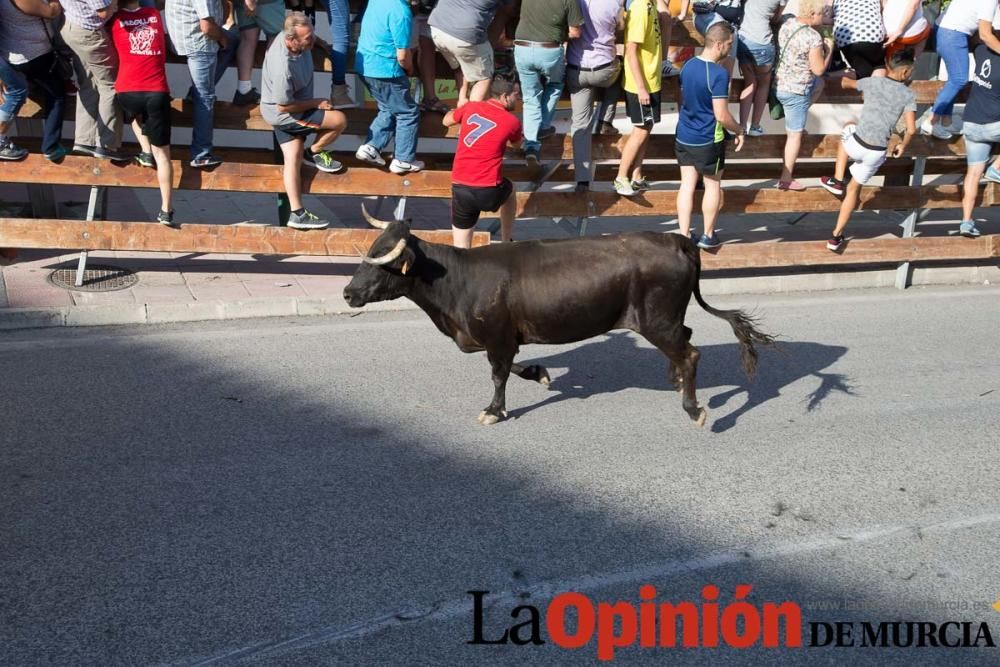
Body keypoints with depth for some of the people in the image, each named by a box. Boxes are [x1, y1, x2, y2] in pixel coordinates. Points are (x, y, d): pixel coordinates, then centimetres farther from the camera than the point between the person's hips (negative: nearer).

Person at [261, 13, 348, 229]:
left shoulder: (288, 36, -12)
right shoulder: (283, 68, -37)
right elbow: (284, 106, -26)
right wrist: (316, 104, -17)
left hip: (282, 113, 8)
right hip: (285, 114, -8)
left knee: (292, 159, 6)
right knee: (339, 120, -11)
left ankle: (296, 214, 8)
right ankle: (314, 153, 13)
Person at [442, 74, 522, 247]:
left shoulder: (471, 107, 6)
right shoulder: (512, 121, -2)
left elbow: (446, 121, 26)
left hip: (460, 190, 2)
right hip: (490, 192, -2)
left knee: (461, 251, 9)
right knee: (509, 189, 35)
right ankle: (506, 244, 46)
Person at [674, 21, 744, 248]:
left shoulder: (688, 65, 2)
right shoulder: (719, 74, -22)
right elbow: (721, 115, -22)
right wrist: (739, 130, -6)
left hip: (684, 136, 6)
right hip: (708, 141, -6)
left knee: (687, 185, 9)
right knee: (713, 186, 11)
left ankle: (684, 237, 11)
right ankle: (708, 236, 21)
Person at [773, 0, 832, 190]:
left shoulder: (788, 23, -2)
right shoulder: (814, 38, -25)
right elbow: (819, 69, -16)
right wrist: (829, 48, -3)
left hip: (781, 83, 8)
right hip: (796, 91, -8)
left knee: (819, 84, 34)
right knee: (795, 135, 6)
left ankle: (794, 123, 32)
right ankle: (786, 179, 15)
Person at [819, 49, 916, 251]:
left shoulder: (872, 82, 2)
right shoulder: (908, 95, -1)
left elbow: (845, 84, 22)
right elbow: (911, 129, -9)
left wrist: (845, 77, 44)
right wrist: (903, 145, 10)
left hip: (856, 145, 0)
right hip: (877, 153, 0)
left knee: (849, 127, 35)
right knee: (854, 188, 22)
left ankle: (837, 181, 30)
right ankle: (836, 236, 28)